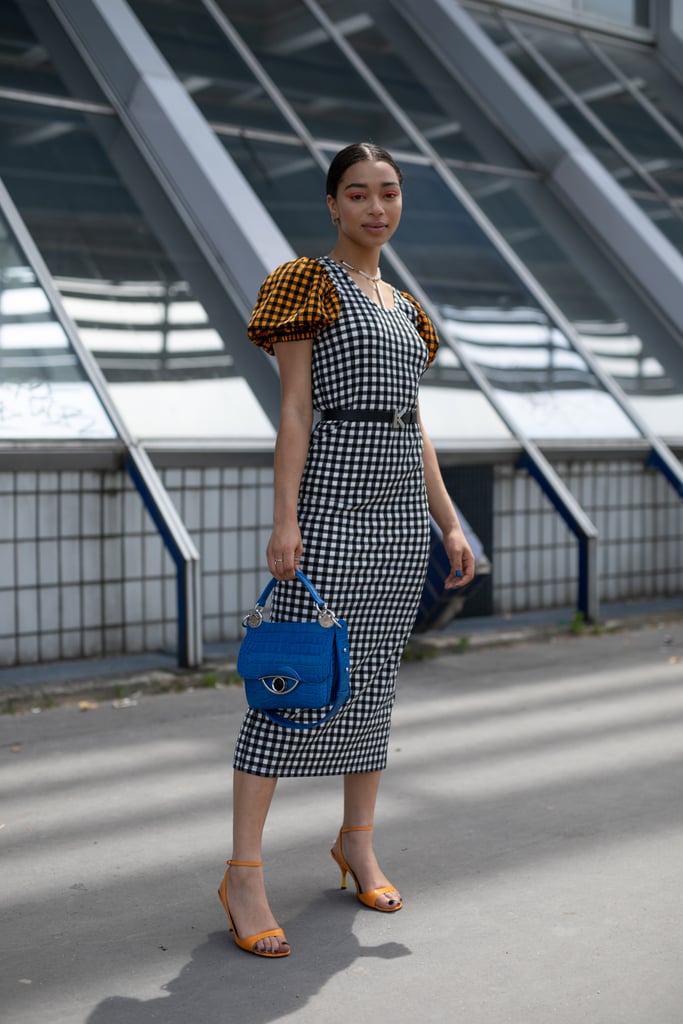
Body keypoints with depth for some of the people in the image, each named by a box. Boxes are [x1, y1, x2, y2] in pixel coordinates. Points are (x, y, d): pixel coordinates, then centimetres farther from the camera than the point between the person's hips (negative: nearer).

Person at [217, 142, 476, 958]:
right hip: (332, 496, -7)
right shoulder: (305, 282, -1)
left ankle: (357, 844, 24)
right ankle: (244, 872, -4)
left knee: (375, 675, 11)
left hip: (401, 504, 7)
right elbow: (293, 409, -8)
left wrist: (450, 523, 12)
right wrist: (284, 520, -16)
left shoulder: (404, 307, 18)